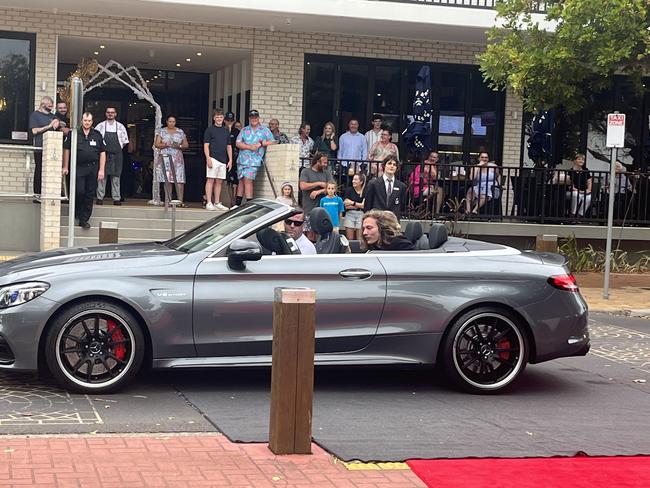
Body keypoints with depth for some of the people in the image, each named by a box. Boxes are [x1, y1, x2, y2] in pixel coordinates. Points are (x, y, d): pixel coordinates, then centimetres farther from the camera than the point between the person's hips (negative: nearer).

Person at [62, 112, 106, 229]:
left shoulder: (97, 135, 7)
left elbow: (102, 153, 9)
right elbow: (66, 149, 7)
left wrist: (101, 170, 2)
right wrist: (65, 167, 3)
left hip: (93, 168, 2)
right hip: (78, 167, -2)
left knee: (90, 195, 2)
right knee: (80, 192, -10)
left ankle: (84, 219, 9)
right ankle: (77, 211, 18)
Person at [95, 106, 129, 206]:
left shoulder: (120, 127, 9)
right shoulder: (100, 126, 5)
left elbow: (125, 141, 15)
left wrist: (118, 148, 7)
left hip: (116, 154, 1)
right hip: (103, 154, -1)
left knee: (116, 176, 2)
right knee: (102, 176, -4)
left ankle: (116, 198, 4)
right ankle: (100, 198, 0)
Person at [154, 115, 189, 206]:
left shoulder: (180, 132, 13)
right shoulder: (162, 131, 10)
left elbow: (186, 145, 12)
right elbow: (156, 144, 4)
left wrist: (179, 146, -8)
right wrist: (166, 145, -12)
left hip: (177, 159, 1)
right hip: (165, 158, -1)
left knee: (179, 180, -9)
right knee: (167, 180, -5)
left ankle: (180, 201, -10)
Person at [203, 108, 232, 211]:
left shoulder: (226, 131, 16)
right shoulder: (209, 130, 1)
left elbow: (229, 146, 19)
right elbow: (206, 145, -4)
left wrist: (230, 160, 12)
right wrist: (208, 158, -14)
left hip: (223, 160, 6)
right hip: (213, 158, -5)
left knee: (219, 181, 8)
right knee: (210, 180, -7)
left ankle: (217, 203, 13)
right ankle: (209, 203, -7)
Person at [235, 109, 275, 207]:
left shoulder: (265, 130, 8)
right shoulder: (244, 130, 12)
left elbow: (273, 142, 4)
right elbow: (238, 143, 3)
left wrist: (261, 144, -9)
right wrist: (249, 147, -11)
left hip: (254, 161, -3)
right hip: (242, 159, 3)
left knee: (248, 180, -14)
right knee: (241, 181, 6)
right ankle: (237, 204, 12)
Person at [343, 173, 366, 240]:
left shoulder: (365, 191, 0)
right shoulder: (349, 190, 4)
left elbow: (364, 205, -6)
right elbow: (346, 205, -2)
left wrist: (352, 203, -4)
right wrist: (359, 205, -4)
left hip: (361, 215, -1)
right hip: (350, 214, 1)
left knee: (360, 239, 0)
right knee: (349, 239, 1)